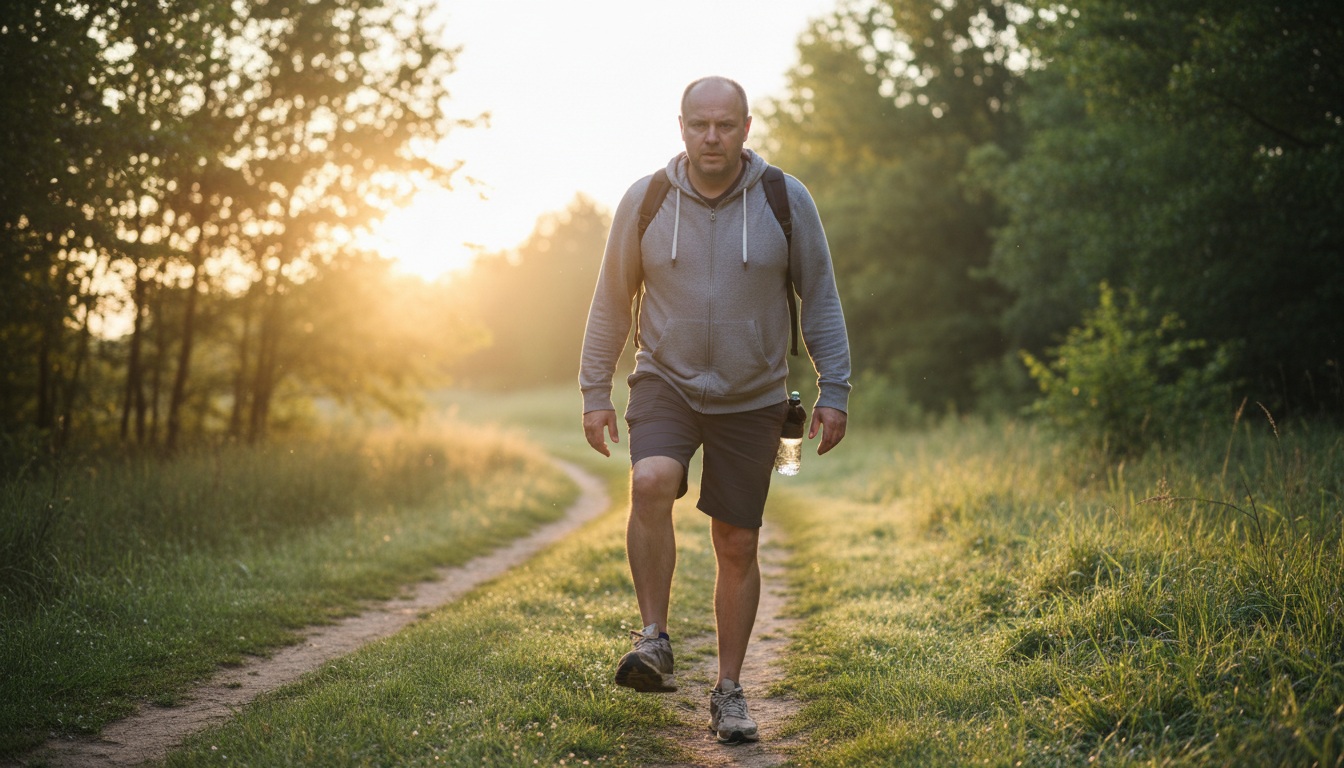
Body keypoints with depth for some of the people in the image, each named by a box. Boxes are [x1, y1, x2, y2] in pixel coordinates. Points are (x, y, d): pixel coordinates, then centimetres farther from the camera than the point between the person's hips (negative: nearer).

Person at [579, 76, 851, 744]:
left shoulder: (786, 200, -5)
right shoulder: (644, 201, -3)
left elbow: (820, 300, 2)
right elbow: (612, 301, 5)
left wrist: (834, 391, -4)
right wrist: (595, 393, 4)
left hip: (751, 399, 0)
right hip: (666, 383, 0)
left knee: (737, 545, 4)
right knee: (651, 483, -30)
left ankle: (728, 691, 19)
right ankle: (654, 641, -14)